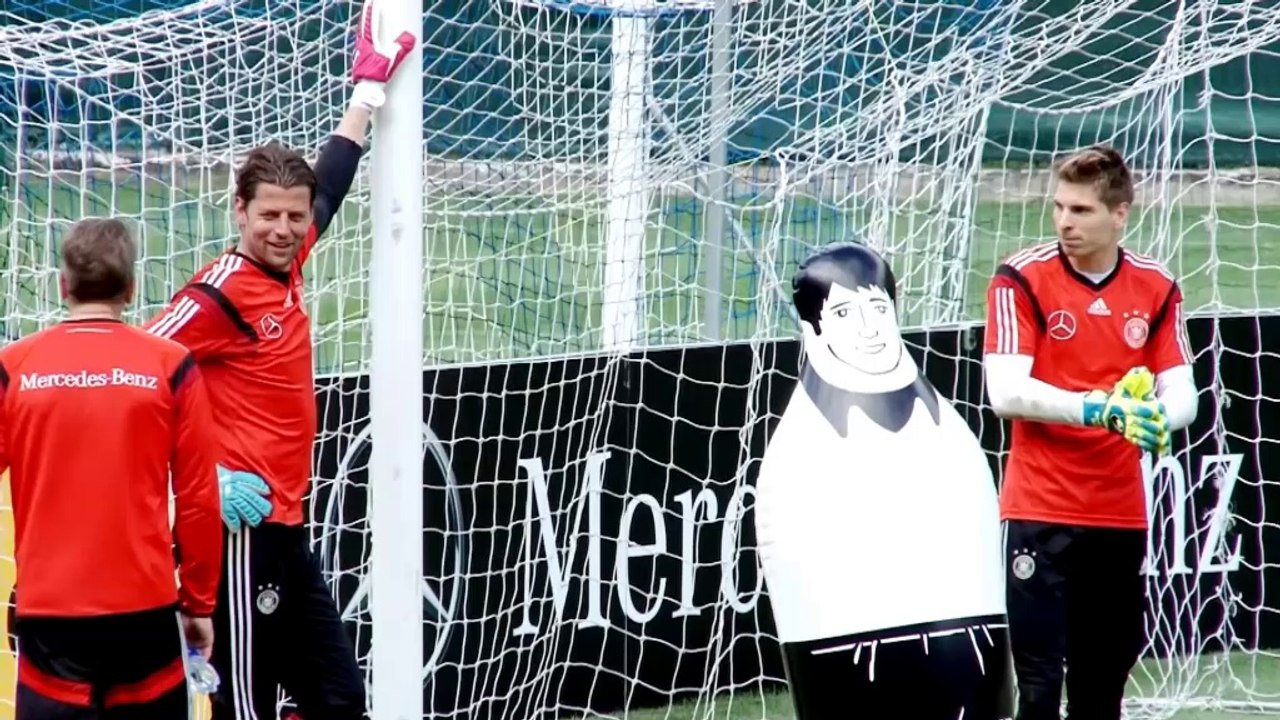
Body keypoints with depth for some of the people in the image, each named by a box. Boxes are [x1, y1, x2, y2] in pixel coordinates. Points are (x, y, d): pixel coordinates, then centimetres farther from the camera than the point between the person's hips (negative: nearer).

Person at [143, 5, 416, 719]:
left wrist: (369, 91, 34)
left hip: (288, 526, 9)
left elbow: (330, 183, 26)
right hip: (245, 526, -9)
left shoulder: (285, 270, 9)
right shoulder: (222, 292, -14)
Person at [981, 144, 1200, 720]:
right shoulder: (1022, 279, -6)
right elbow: (1006, 393, -15)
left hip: (1122, 516, 4)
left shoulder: (1157, 289, 6)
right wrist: (1096, 408, -27)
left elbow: (1181, 396, 2)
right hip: (1041, 514, -4)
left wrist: (1156, 417, -21)